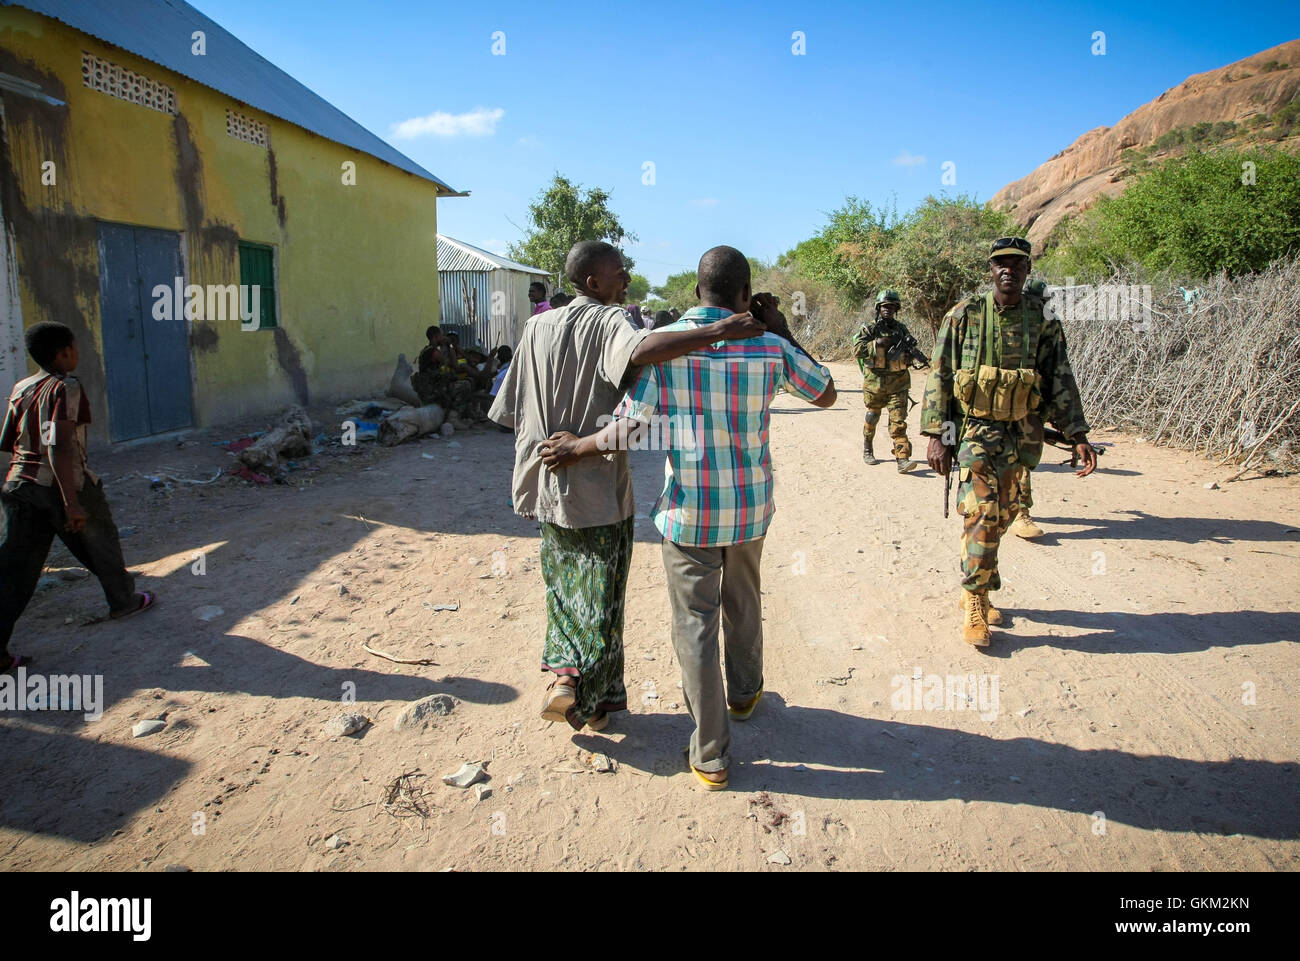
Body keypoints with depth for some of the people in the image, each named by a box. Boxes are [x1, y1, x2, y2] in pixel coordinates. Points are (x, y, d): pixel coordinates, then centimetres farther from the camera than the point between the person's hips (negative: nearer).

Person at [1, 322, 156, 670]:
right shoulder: (65, 388, -14)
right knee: (101, 548, 18)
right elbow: (59, 447, -24)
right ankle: (123, 601, 38)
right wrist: (72, 503, -24)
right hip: (65, 485, -7)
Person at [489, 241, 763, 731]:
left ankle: (566, 671, 21)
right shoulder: (609, 321, -13)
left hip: (546, 484, 5)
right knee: (600, 594, 8)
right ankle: (587, 694, 6)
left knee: (564, 586, 21)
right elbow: (640, 351, -38)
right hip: (600, 487, -5)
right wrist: (718, 332, -35)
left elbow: (512, 411, 5)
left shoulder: (537, 327, 5)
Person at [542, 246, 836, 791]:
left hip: (688, 509, -3)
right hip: (750, 506, 3)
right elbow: (826, 394, 9)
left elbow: (630, 427, -16)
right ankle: (744, 693, 49)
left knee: (696, 625, 6)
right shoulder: (769, 348, -6)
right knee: (742, 602, 26)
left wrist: (578, 447, 1)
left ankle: (710, 755, 12)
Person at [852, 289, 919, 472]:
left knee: (898, 422, -7)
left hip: (898, 383, 2)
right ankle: (867, 450, 33)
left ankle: (903, 459, -13)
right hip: (875, 383, -2)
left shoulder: (901, 329, 11)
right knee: (871, 419, 13)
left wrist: (909, 357, -1)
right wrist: (878, 343, -23)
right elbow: (857, 350, -13)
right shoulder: (869, 329, -1)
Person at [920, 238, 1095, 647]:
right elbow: (939, 378, -3)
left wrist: (1078, 436, -1)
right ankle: (975, 603, -3)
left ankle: (979, 591, 26)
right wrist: (936, 436, -9)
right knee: (982, 513, -14)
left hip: (1022, 432, 3)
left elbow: (1061, 380, 6)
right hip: (976, 429, -3)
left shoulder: (1043, 319, 4)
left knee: (998, 517, 10)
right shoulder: (964, 316, -3)